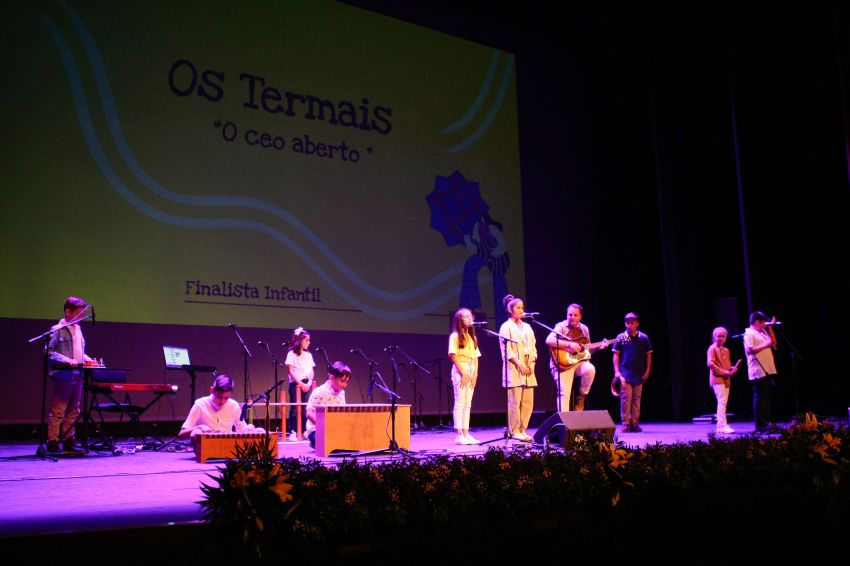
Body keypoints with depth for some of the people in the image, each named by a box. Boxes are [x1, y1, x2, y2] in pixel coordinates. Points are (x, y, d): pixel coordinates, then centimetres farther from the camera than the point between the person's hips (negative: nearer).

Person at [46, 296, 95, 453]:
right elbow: (49, 351, -11)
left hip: (78, 375, 8)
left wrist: (87, 359, 8)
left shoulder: (78, 329, 16)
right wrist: (67, 360, -22)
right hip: (63, 375, -8)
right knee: (58, 410, -4)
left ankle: (68, 441, 16)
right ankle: (53, 442, 0)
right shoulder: (58, 329, -6)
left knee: (73, 411, 10)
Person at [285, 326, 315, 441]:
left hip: (306, 385, 5)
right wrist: (301, 384, -13)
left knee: (306, 409, 3)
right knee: (295, 409, -6)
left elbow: (311, 371, 12)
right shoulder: (292, 354, -3)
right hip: (295, 384, -5)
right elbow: (291, 371, -8)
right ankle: (292, 432, -3)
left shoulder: (308, 355, 14)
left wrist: (309, 383, -5)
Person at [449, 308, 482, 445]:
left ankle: (466, 433, 8)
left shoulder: (472, 337, 17)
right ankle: (459, 435, -7)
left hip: (471, 371, 7)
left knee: (468, 404, 6)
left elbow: (476, 357, 14)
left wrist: (475, 374, 1)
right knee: (460, 403, -8)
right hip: (460, 370, -7)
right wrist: (464, 373, -15)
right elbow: (453, 356, -10)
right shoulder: (455, 336, -3)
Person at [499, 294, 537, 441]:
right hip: (514, 369, -6)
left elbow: (533, 347, 17)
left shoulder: (527, 327, 19)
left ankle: (522, 430, 11)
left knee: (528, 401, 3)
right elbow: (506, 349, -8)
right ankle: (514, 431, -1)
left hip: (528, 368, 6)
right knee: (515, 401, -8)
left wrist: (531, 363, 2)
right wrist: (519, 364, -15)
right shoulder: (506, 327, 0)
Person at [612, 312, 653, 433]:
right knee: (625, 399, -5)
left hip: (639, 375, 2)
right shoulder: (621, 337, 2)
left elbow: (648, 355, 9)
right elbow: (616, 355, 3)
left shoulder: (643, 338, 5)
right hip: (625, 374, -2)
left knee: (636, 399, 6)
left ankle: (634, 423, 12)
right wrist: (617, 371, -5)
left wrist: (647, 371, 3)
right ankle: (625, 424, 0)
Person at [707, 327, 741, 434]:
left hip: (726, 379, 8)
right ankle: (722, 425, -17)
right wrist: (723, 372, -19)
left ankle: (721, 425, 13)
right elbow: (710, 363, -16)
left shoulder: (726, 350, 17)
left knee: (723, 402, 9)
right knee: (722, 401, -15)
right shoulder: (712, 348, -6)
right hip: (717, 378, -8)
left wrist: (732, 369, 2)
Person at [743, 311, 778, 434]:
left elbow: (774, 343, 23)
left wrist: (770, 328, 17)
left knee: (768, 399, 11)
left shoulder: (763, 332, 19)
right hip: (758, 372, -9)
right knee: (759, 399, -6)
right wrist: (765, 345, -17)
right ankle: (760, 427, -2)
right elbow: (749, 350, -21)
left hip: (768, 371, 9)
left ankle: (767, 425, 17)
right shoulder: (749, 334, -10)